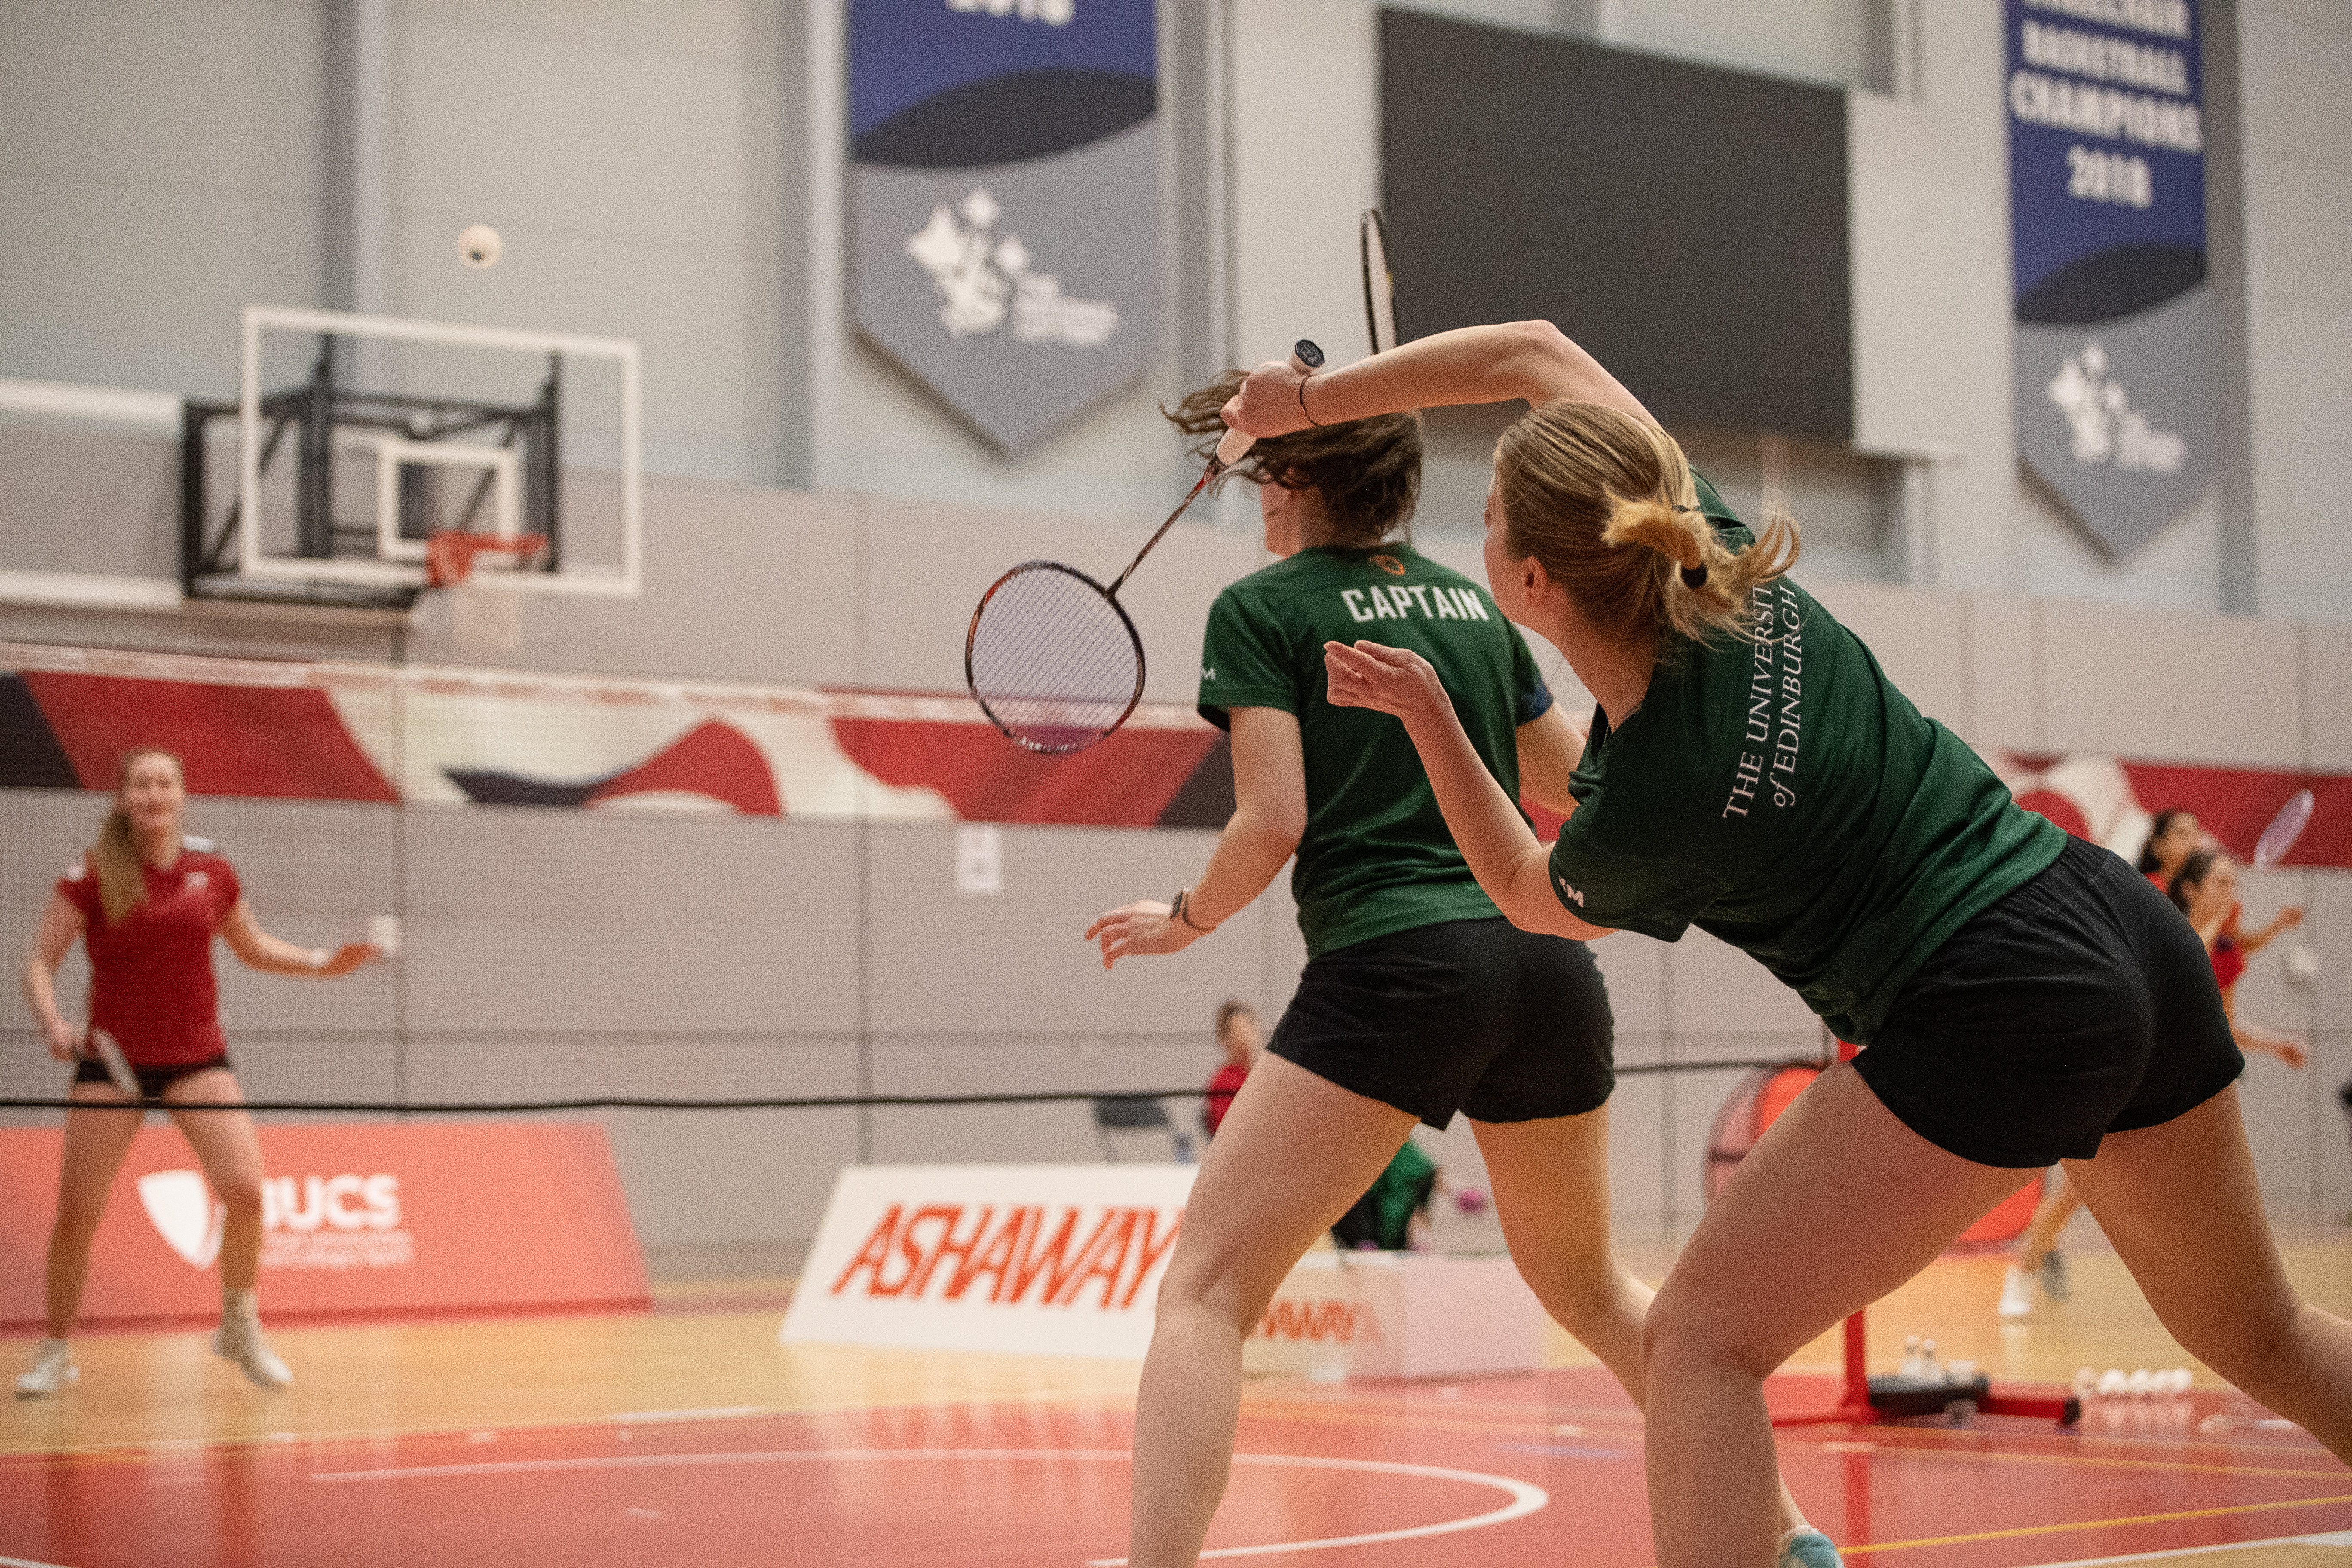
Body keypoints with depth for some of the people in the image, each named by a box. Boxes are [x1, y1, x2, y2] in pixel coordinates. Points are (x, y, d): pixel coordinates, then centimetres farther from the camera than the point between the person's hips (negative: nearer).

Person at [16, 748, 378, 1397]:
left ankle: (239, 1327, 8)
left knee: (244, 1188, -15)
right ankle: (56, 1352, 20)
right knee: (77, 1213, -1)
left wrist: (322, 962, 2)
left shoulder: (212, 872, 1)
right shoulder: (92, 875, -8)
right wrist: (53, 1021, -24)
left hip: (197, 1058, 1)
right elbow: (40, 962, -6)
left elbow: (255, 948, 17)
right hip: (112, 1060, -1)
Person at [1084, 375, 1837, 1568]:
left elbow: (1274, 820, -6)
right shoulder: (1472, 598, 19)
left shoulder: (1263, 607, 2)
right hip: (1546, 965, 6)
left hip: (1395, 966, -6)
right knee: (1588, 1285, 26)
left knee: (1205, 1291, -5)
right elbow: (1583, 791, 24)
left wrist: (1186, 921, 9)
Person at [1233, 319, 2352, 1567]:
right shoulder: (1710, 556, -4)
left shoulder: (1636, 814, -16)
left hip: (1987, 1019, -8)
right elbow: (1535, 350, 7)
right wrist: (1308, 399, 8)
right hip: (2135, 934, 8)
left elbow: (1527, 898, 11)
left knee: (1699, 1338, -2)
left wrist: (1424, 710, 6)